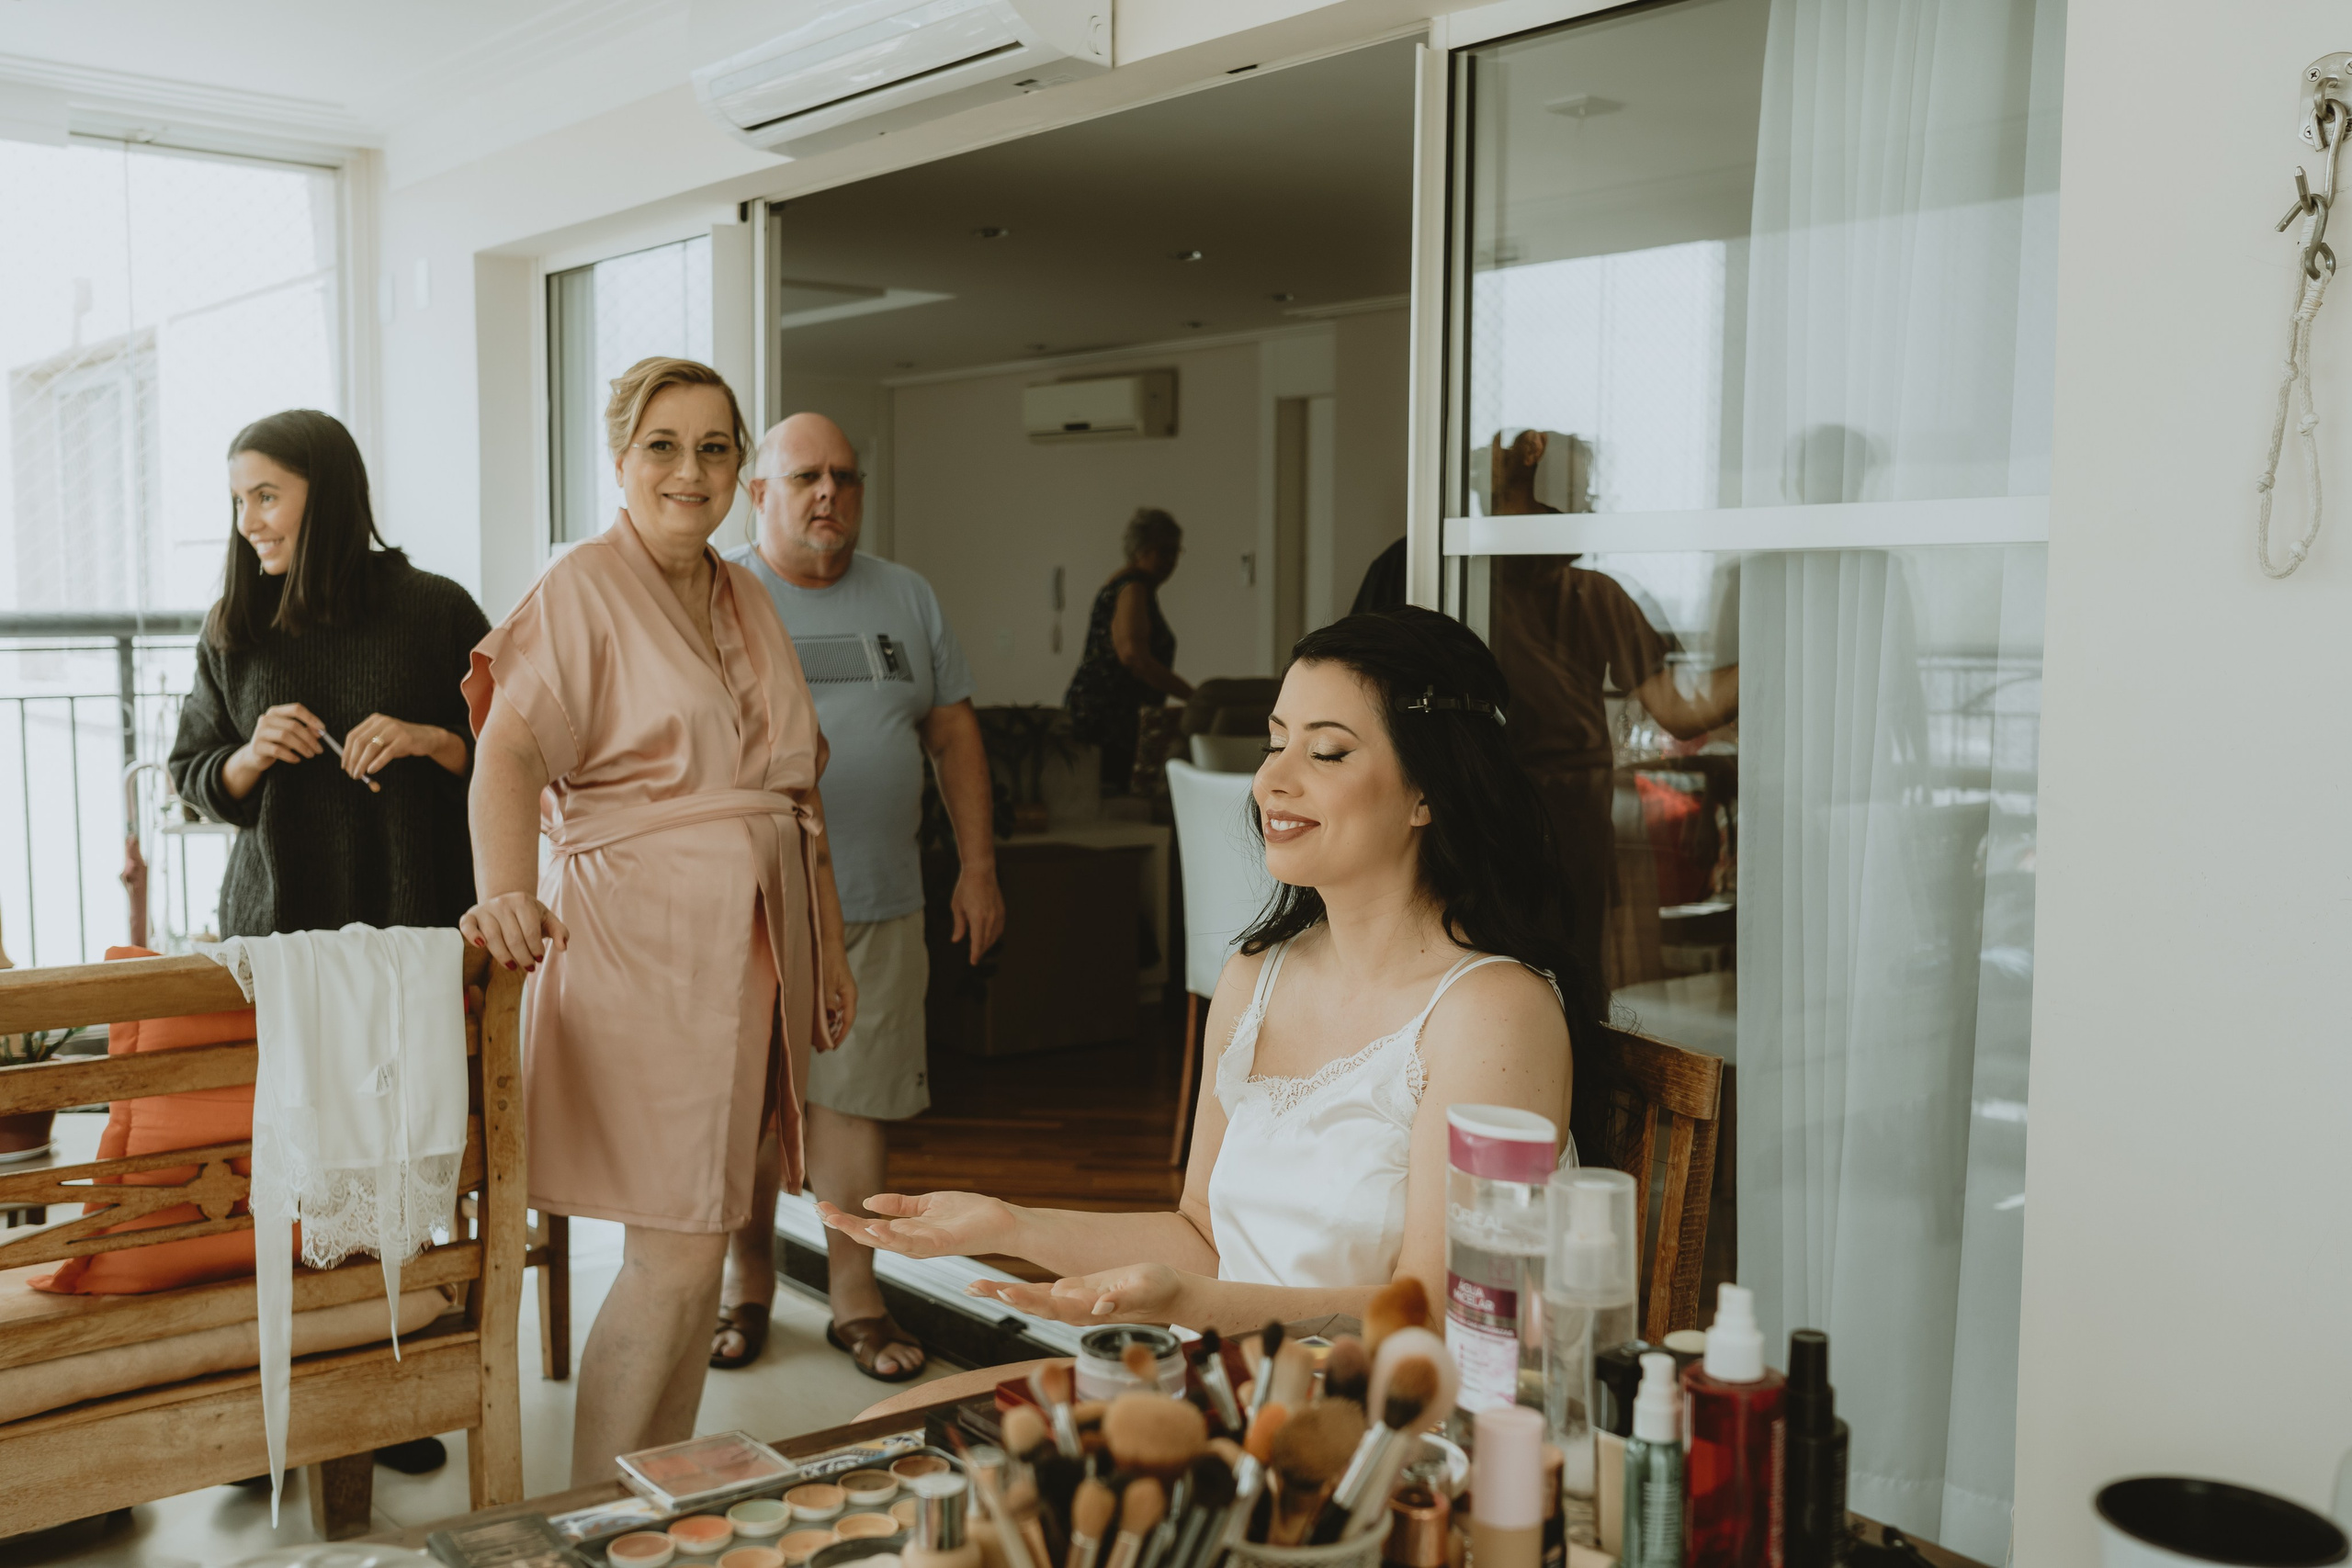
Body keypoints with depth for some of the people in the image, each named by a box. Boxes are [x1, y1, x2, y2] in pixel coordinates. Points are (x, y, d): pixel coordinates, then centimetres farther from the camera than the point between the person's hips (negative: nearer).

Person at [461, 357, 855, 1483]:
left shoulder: (746, 600, 17)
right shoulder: (582, 588, -4)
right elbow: (510, 751, -18)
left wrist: (828, 947, 18)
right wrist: (506, 894, -34)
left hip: (750, 954, 7)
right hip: (642, 948, -7)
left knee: (699, 1248, 11)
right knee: (672, 1259, -7)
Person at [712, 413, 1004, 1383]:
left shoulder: (907, 601, 11)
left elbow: (955, 738, 12)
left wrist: (977, 868, 7)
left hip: (874, 905, 2)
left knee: (853, 1099, 4)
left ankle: (855, 1297, 16)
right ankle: (747, 1286, 23)